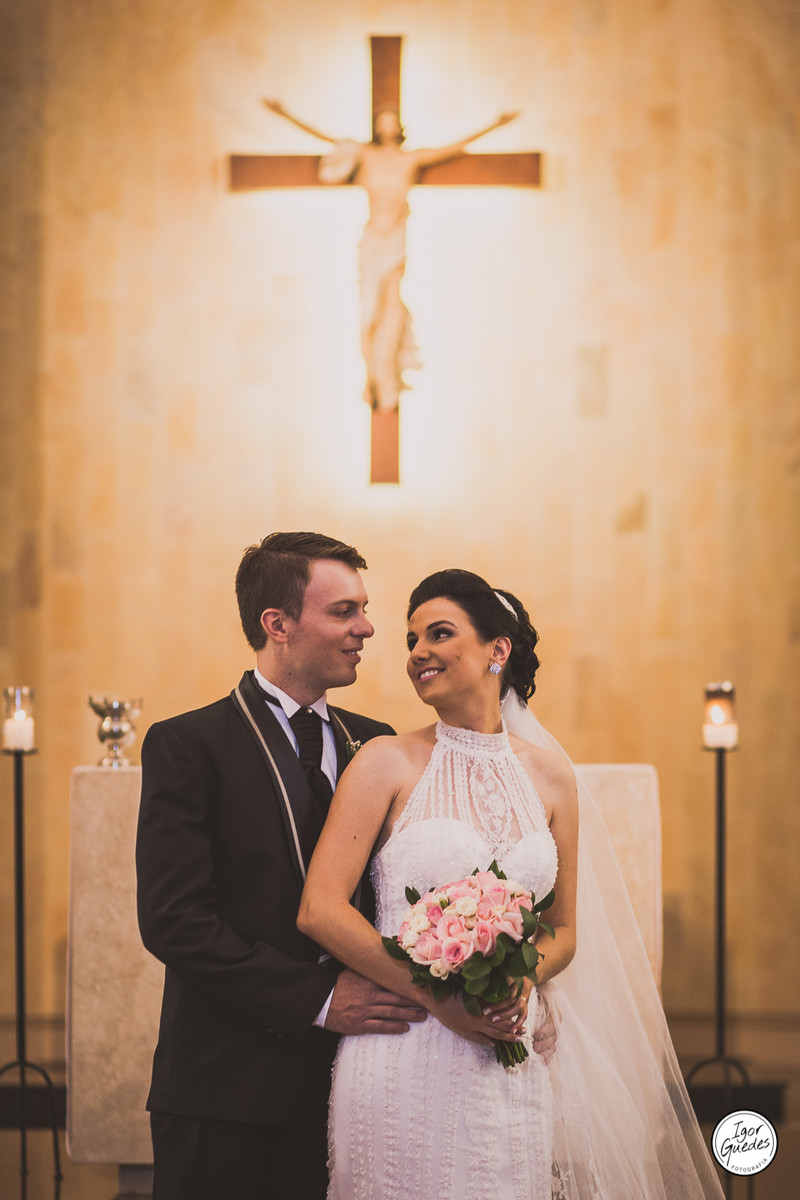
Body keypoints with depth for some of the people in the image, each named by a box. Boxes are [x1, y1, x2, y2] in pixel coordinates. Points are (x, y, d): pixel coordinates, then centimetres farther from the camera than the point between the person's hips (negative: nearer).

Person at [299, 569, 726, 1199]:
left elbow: (564, 931, 15)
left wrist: (517, 983, -7)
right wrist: (439, 997, -14)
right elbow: (319, 909, -9)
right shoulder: (389, 763, -2)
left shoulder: (549, 774, 8)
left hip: (510, 1070, 3)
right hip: (403, 1065, -3)